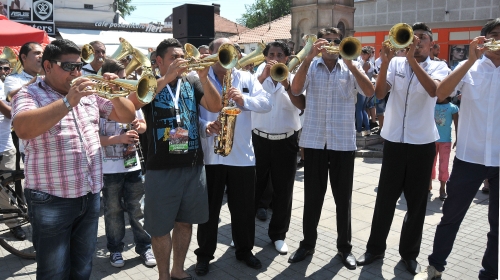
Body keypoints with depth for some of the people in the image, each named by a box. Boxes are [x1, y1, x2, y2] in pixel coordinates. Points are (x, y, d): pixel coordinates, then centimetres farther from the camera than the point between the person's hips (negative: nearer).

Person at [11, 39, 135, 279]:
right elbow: (23, 129, -28)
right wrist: (68, 101, -31)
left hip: (90, 196, 5)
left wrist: (115, 95, -11)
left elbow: (127, 116, 9)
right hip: (52, 200, -5)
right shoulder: (28, 95, -7)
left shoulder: (89, 94, 9)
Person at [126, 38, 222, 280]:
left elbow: (215, 107, -4)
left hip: (193, 166, 4)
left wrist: (204, 77, -16)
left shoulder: (191, 83, 9)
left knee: (185, 221, 15)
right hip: (162, 168, -3)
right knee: (160, 226, 6)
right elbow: (133, 103, -21)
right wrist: (166, 77, -24)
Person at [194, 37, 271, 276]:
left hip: (242, 155, 2)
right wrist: (205, 127, -24)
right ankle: (204, 254, 27)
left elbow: (266, 104, -5)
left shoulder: (247, 79, 6)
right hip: (210, 155, -2)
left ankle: (244, 250, 32)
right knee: (209, 208, 10)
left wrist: (244, 100, -22)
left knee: (244, 207, 13)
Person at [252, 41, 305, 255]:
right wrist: (264, 76, -24)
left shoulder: (293, 79, 3)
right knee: (253, 189, 8)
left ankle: (278, 234, 24)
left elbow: (301, 105, -15)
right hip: (259, 140, 0)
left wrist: (286, 85, -28)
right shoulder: (258, 77, 5)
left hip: (286, 142, 0)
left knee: (283, 191, 8)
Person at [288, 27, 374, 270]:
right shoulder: (311, 67, 4)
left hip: (343, 142, 1)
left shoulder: (351, 67, 5)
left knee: (343, 197, 10)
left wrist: (351, 64, -18)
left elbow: (370, 92, -10)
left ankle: (344, 246, 25)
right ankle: (307, 243, 25)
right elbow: (295, 90, -14)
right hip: (314, 141, 0)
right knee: (312, 196, 9)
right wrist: (308, 58, -21)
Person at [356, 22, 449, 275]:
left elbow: (433, 90, -21)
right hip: (394, 139, 1)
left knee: (417, 200, 9)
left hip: (422, 142, 0)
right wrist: (385, 62, -20)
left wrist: (412, 60, -26)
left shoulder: (438, 67, 1)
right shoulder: (396, 63, 3)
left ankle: (409, 252, 25)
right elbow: (379, 93, -10)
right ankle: (375, 247, 23)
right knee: (385, 197, 8)